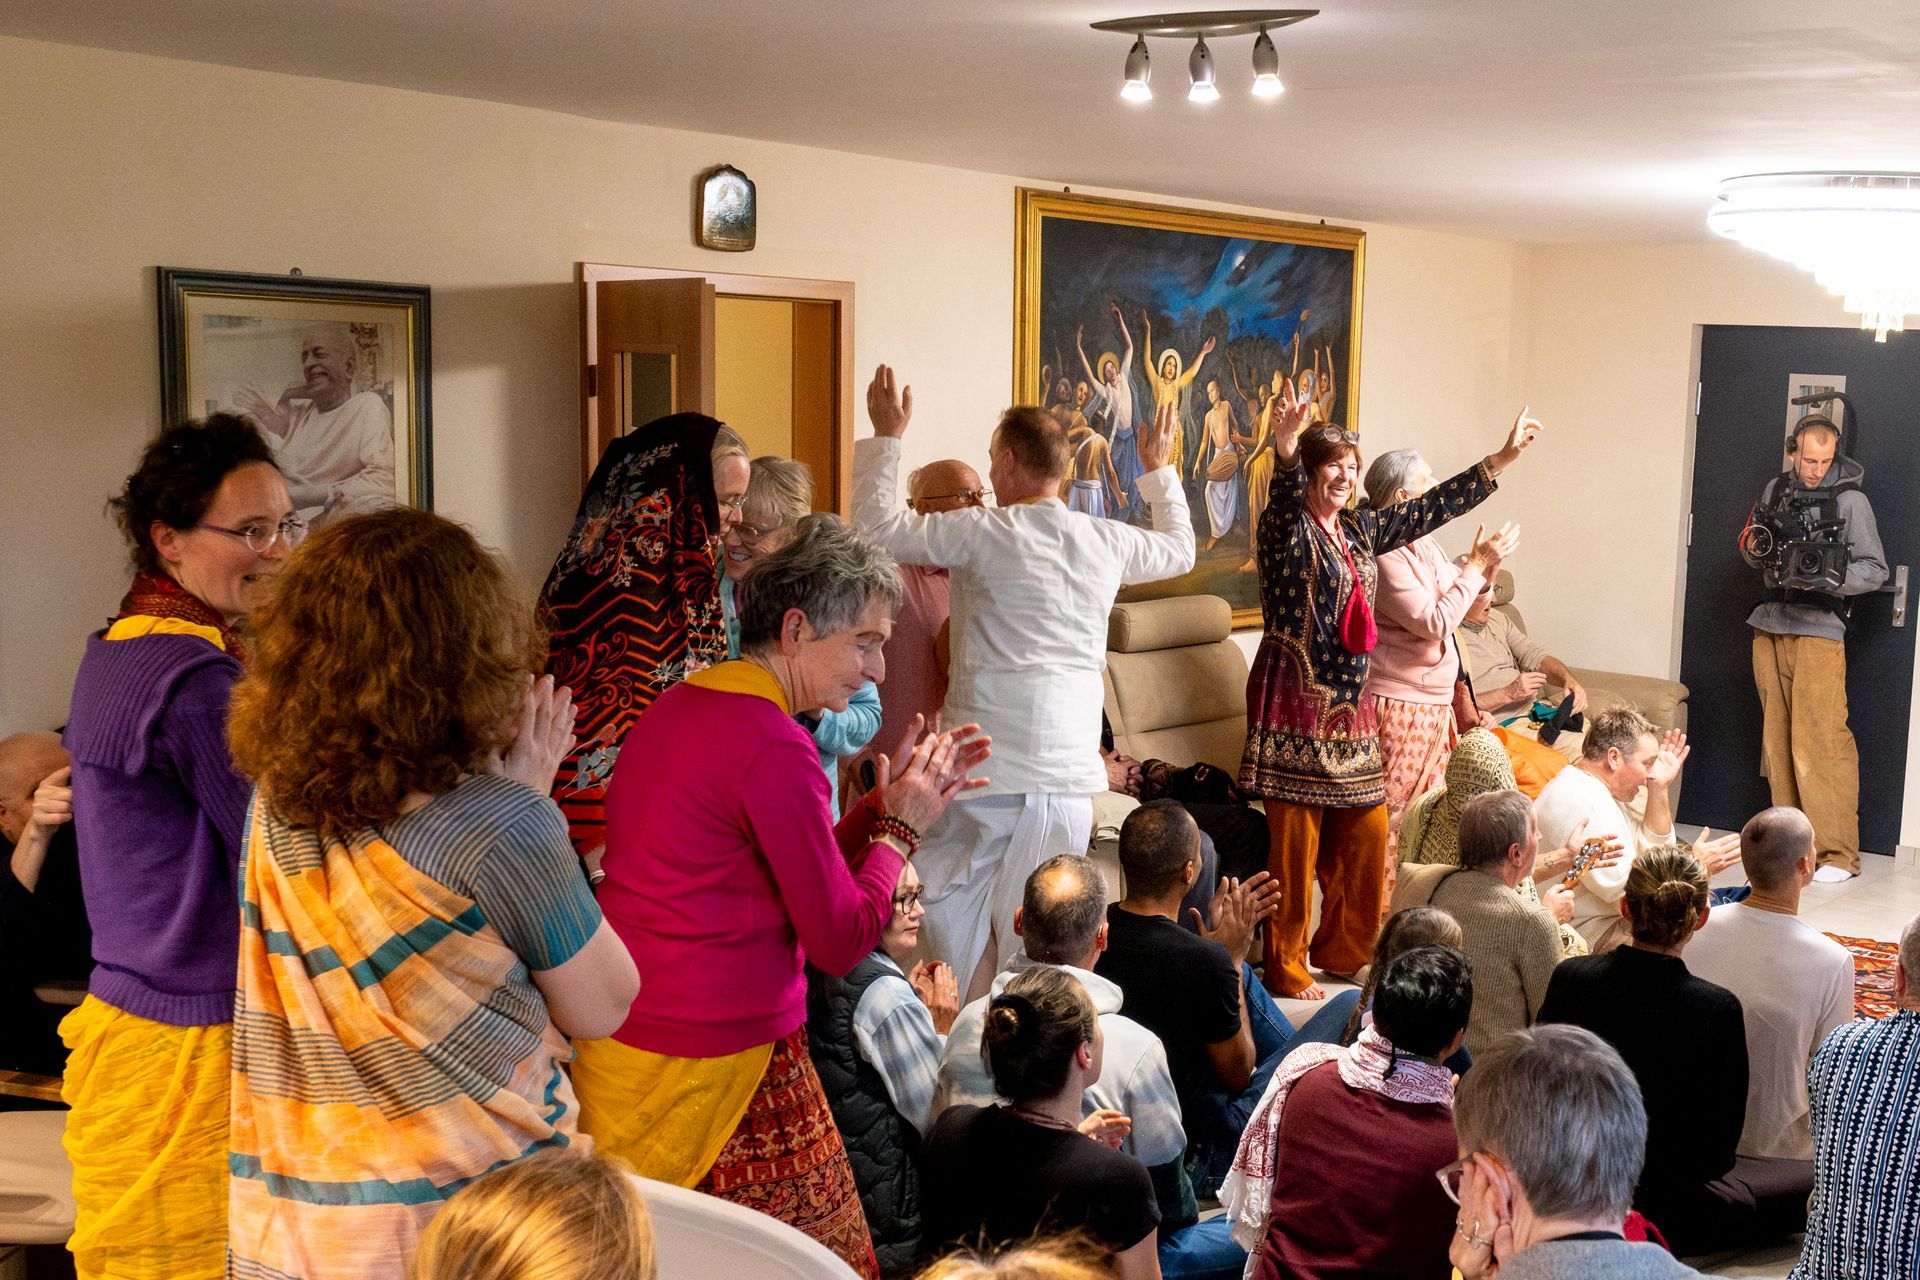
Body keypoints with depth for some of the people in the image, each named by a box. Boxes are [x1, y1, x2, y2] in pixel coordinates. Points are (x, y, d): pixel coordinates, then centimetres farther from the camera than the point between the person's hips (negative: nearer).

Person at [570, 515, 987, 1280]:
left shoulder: (676, 707, 9)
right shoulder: (774, 747, -19)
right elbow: (841, 943, -14)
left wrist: (891, 804, 12)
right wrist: (901, 828, -1)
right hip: (715, 1067, -10)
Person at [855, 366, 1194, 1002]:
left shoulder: (984, 533, -9)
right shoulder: (1106, 542, 6)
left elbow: (877, 527, -6)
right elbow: (1180, 548, 26)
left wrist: (887, 435, 6)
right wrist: (1159, 471, 41)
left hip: (988, 763, -4)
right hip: (1070, 767, 5)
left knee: (952, 902, 8)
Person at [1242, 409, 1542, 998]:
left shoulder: (1361, 530, 15)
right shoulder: (1286, 530, -7)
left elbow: (1434, 507, 19)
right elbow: (1285, 505, -30)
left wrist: (1502, 457, 20)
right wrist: (1287, 457, -51)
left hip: (1349, 705, 8)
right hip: (1297, 703, -8)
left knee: (1367, 830, 10)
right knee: (1296, 839, -5)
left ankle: (1342, 949, 27)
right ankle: (1284, 967, 6)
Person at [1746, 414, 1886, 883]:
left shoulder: (1850, 499, -3)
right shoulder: (1776, 489, 11)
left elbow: (1875, 570, -3)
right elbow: (1751, 545, 23)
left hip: (1818, 630, -5)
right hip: (1770, 626, 5)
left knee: (1821, 741, -10)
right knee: (1778, 737, 8)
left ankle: (1838, 853, -6)